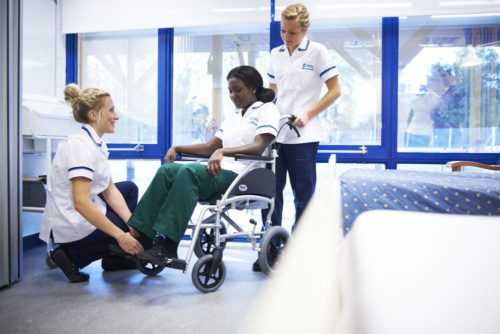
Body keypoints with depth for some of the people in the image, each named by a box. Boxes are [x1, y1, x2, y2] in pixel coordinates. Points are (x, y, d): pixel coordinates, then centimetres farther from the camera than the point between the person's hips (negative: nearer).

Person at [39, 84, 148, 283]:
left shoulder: (98, 144, 7)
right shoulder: (80, 145, -22)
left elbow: (110, 190, 6)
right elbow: (81, 202, -30)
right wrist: (120, 236, -28)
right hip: (71, 225, -9)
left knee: (130, 188, 20)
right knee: (142, 240, 0)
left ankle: (114, 259, 17)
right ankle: (73, 257, 0)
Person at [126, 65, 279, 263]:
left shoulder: (267, 110, 5)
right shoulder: (232, 116, 29)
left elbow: (259, 147, -14)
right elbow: (209, 147, 23)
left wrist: (222, 152, -27)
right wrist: (177, 148, 10)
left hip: (242, 176, -7)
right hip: (221, 171, 7)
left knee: (190, 171, -32)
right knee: (167, 170, -15)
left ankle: (168, 246, -34)